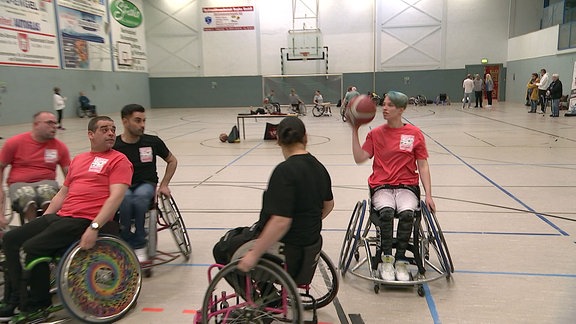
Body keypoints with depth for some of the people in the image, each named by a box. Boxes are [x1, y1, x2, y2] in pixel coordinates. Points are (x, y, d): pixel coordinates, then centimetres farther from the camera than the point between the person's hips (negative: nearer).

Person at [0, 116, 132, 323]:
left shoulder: (118, 160, -4)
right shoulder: (78, 159, 21)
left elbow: (116, 196, -16)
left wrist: (94, 227, -25)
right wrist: (43, 219, 16)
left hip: (85, 220, -8)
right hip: (60, 215, 8)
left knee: (32, 248, -19)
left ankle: (38, 306, 2)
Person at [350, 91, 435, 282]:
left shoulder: (414, 134, 6)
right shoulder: (375, 134, 9)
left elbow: (423, 166, 5)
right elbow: (359, 158, 0)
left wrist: (428, 195, -3)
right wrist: (355, 131, -4)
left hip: (407, 186, 0)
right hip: (382, 187, 0)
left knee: (407, 213, -32)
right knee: (386, 211, -32)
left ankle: (400, 261, -16)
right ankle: (386, 260, -19)